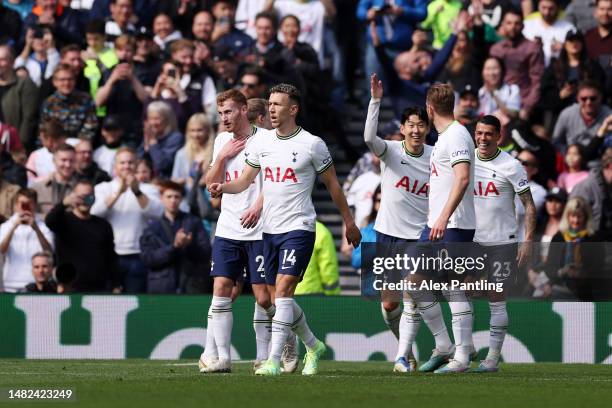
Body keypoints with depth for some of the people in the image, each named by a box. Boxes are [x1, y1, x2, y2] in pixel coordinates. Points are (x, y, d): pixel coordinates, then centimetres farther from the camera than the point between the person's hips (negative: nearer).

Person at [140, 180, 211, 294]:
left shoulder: (194, 223, 11)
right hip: (160, 288, 0)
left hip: (190, 287, 0)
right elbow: (147, 258, -2)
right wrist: (174, 246, -14)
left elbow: (206, 253, 5)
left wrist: (189, 245, -15)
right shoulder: (152, 228, 10)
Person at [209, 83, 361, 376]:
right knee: (281, 297, 11)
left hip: (298, 228, -6)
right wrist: (223, 187, -10)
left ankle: (274, 360, -20)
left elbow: (332, 184, 3)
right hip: (270, 230, 6)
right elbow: (245, 180, 12)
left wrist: (349, 223, 8)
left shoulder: (312, 144, -6)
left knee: (282, 290, -18)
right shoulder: (261, 143, 8)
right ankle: (313, 346, 32)